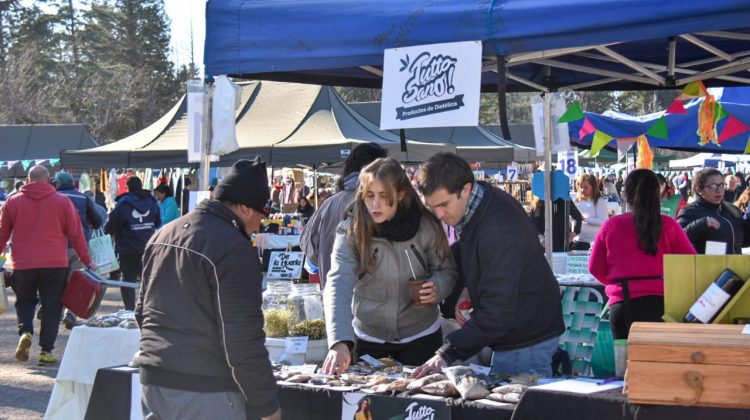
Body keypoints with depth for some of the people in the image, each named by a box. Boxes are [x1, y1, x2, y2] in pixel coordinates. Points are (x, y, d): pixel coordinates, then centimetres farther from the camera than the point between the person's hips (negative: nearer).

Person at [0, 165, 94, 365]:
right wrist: (86, 260, 10)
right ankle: (46, 350, 3)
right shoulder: (63, 202, 1)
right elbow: (76, 234, 3)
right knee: (51, 305, 6)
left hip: (23, 265, 1)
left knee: (25, 301, 19)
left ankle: (25, 332, -7)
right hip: (55, 264, -1)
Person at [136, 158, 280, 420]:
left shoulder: (162, 235, 13)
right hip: (204, 390, -8)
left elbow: (143, 311, 22)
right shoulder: (234, 248, -16)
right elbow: (243, 339, -19)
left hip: (153, 379, 9)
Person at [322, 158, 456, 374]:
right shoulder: (351, 231, -17)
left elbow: (447, 270, 2)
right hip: (368, 339, 0)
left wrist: (437, 288, -22)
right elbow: (338, 285, -28)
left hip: (421, 338, 0)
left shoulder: (426, 226, -13)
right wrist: (340, 343, -42)